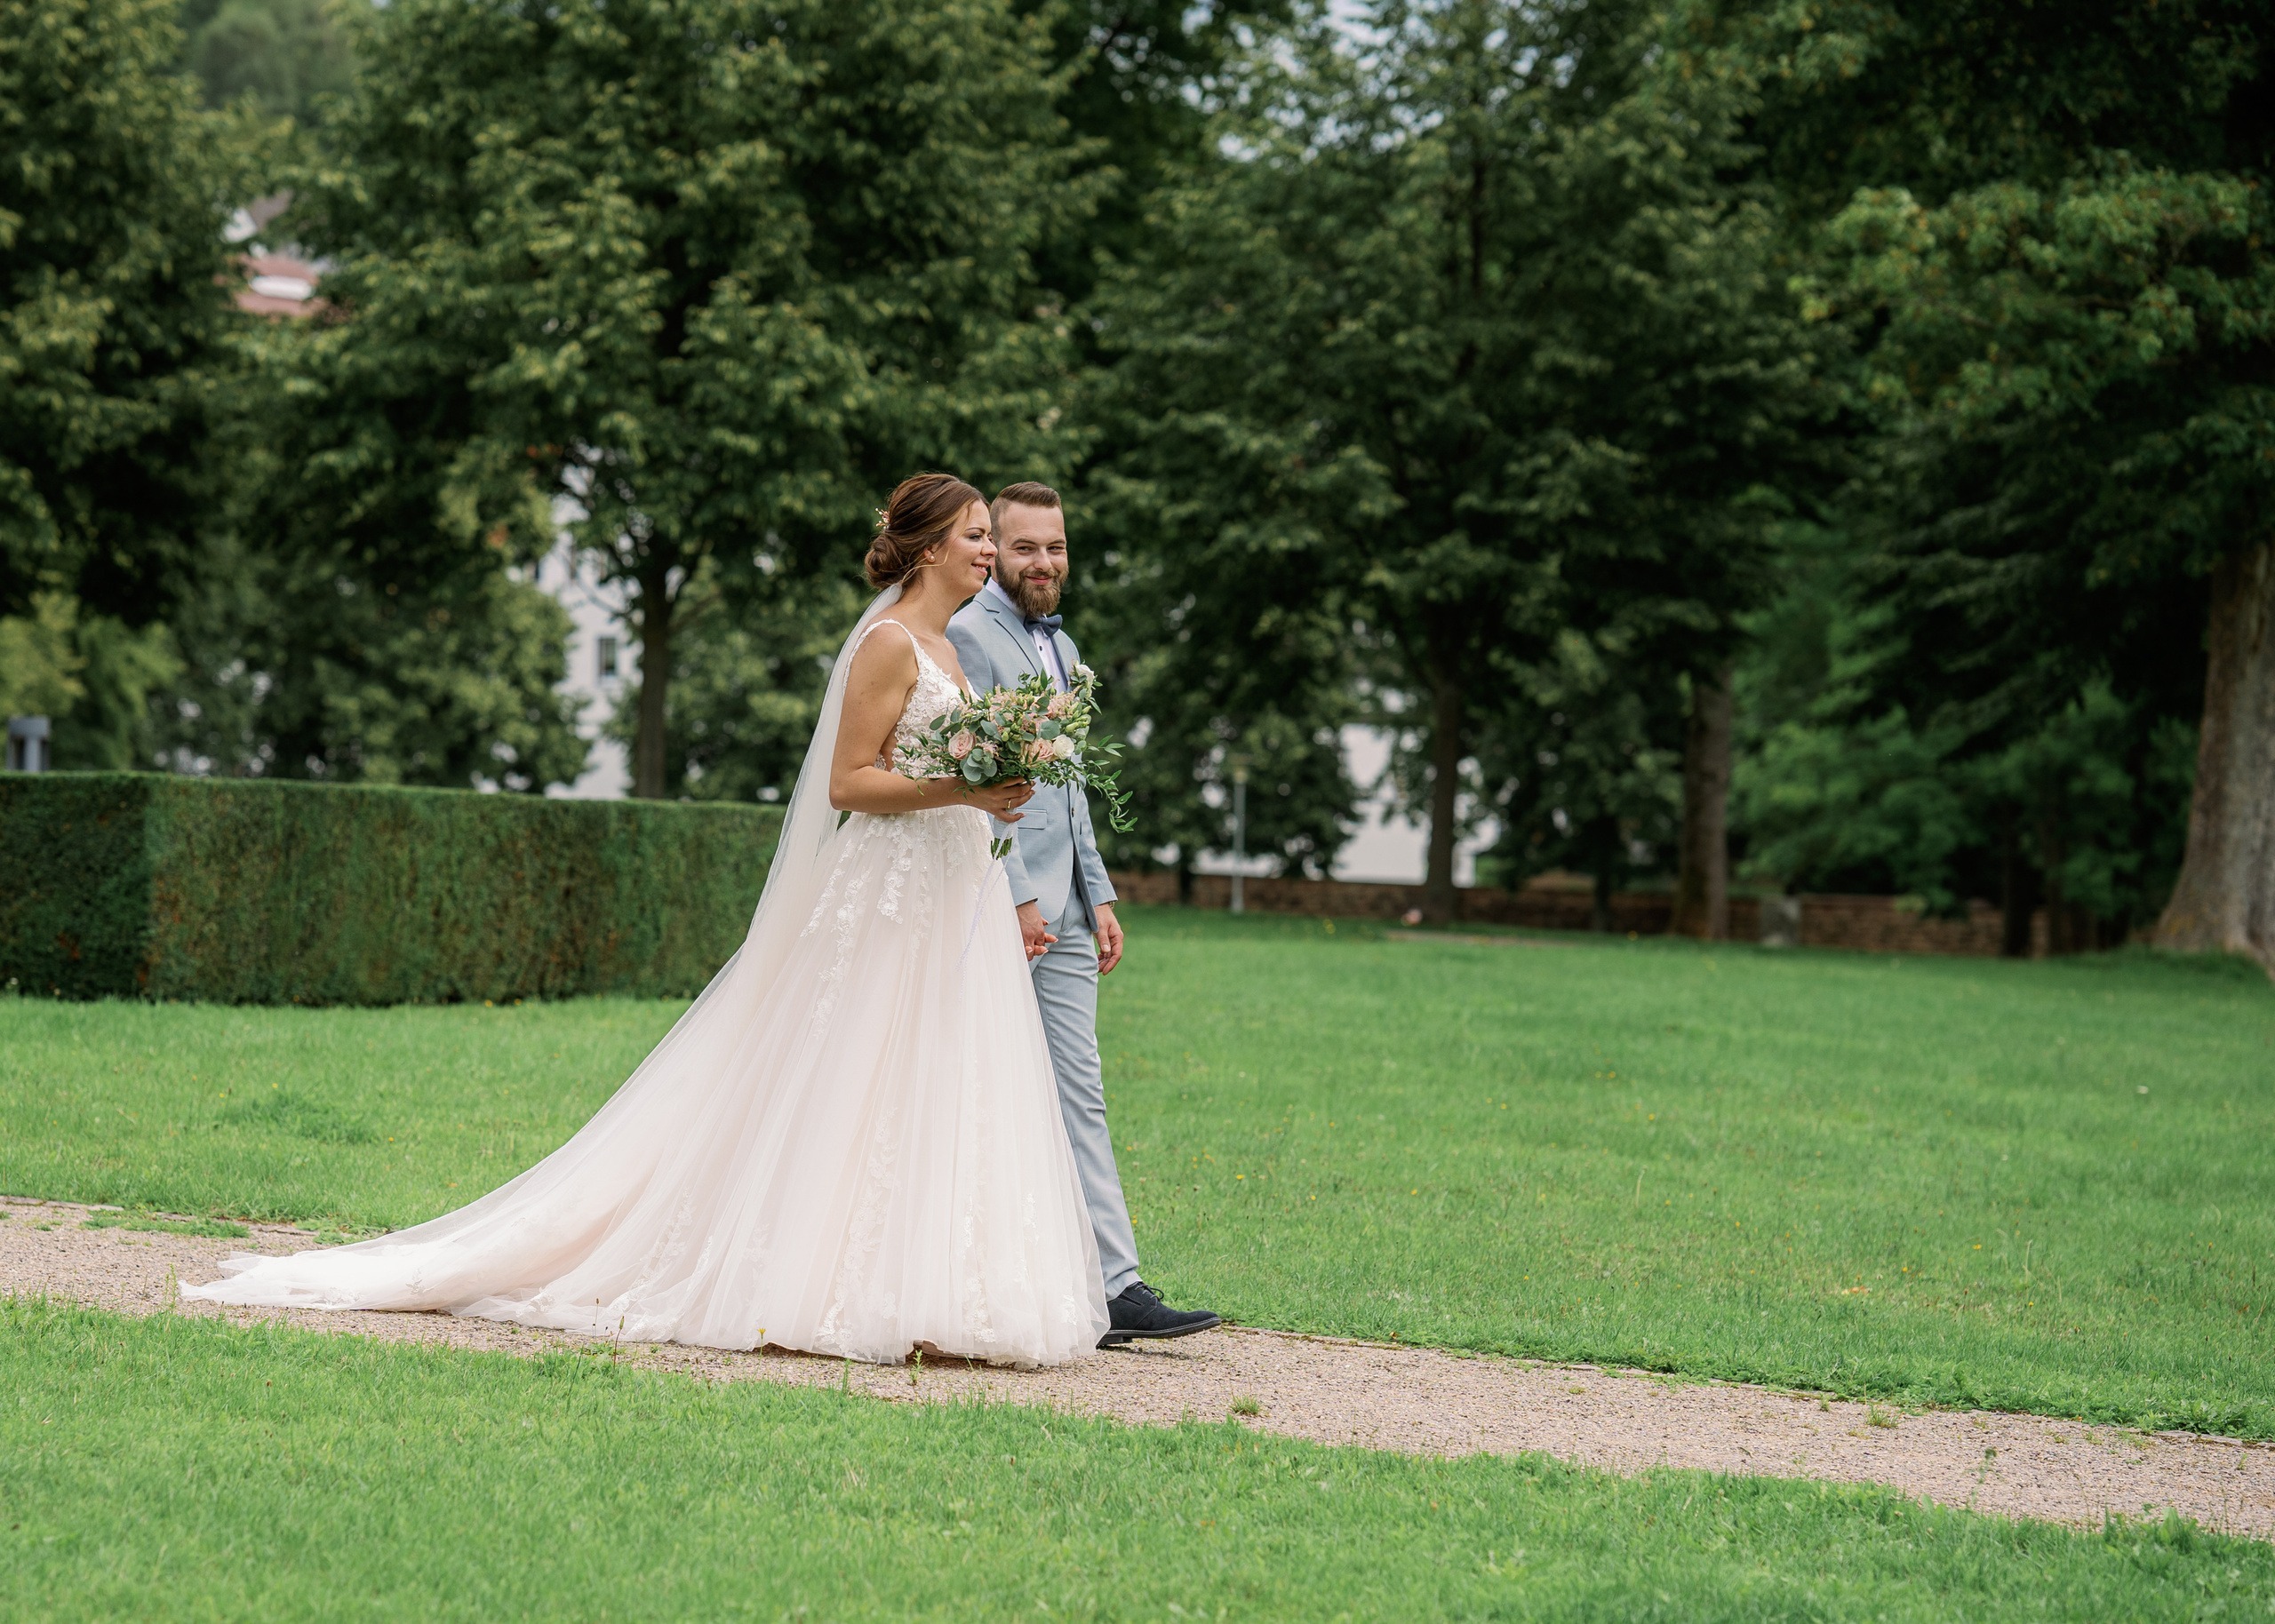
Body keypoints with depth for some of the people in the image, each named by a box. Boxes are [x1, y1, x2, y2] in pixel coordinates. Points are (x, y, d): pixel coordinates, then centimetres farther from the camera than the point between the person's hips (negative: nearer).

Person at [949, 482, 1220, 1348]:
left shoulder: (1061, 648, 21)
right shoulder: (967, 636, -7)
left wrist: (1098, 896, 18)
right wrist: (1016, 895, -17)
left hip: (1062, 911, 8)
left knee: (1079, 1096, 3)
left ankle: (1113, 1287, 0)